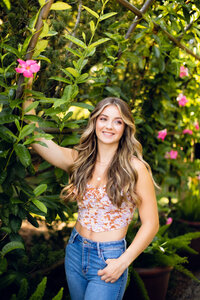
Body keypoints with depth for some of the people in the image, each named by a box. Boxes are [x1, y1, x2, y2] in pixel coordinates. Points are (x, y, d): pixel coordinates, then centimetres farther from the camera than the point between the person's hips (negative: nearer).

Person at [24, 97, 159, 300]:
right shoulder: (79, 159, 0)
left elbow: (151, 224, -9)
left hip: (108, 260, -4)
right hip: (75, 252, 5)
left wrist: (123, 262, -15)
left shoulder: (135, 168, -12)